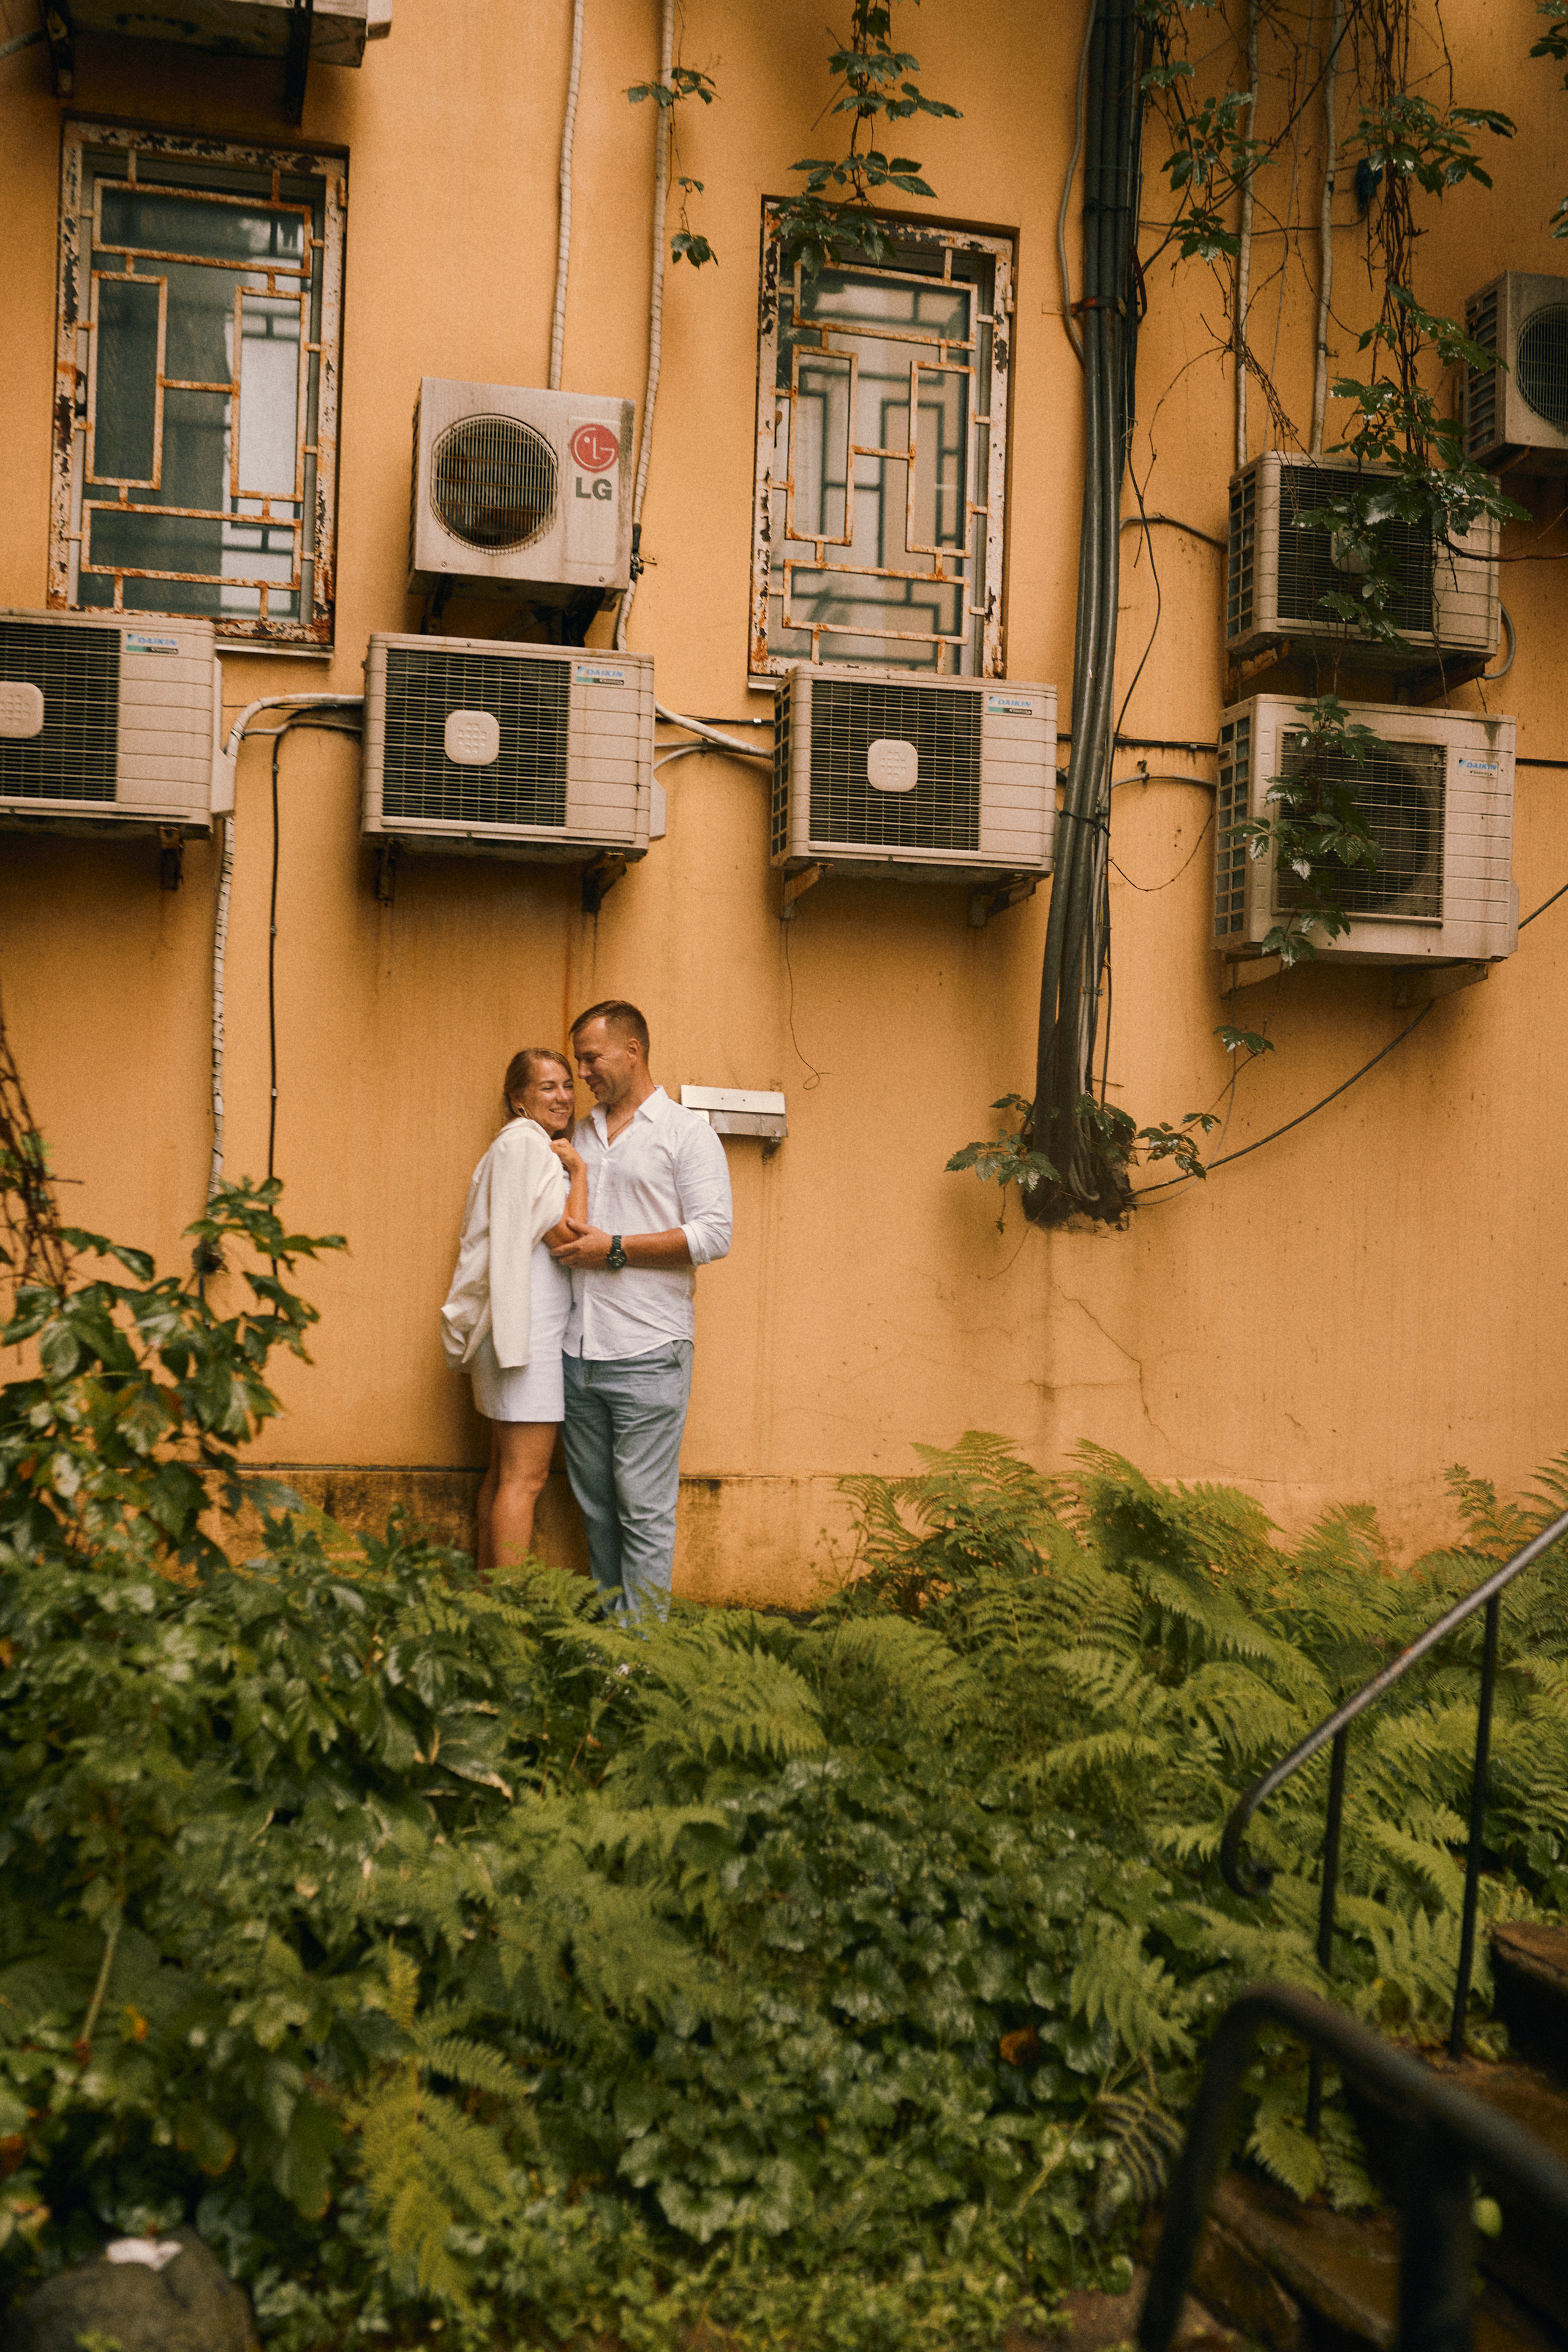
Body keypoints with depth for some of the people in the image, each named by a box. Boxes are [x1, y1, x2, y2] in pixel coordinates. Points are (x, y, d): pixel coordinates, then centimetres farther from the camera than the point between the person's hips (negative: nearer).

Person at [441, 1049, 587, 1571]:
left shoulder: (536, 1147, 22)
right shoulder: (525, 1144, -10)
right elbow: (569, 1234, -17)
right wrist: (578, 1170, -8)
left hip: (522, 1328, 11)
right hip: (526, 1328, -11)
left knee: (504, 1472, 11)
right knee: (525, 1477, -11)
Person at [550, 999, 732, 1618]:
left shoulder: (686, 1132, 0)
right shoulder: (581, 1135, 18)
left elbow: (713, 1234, -10)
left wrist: (614, 1249, -13)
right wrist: (562, 1237, 8)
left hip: (646, 1354, -6)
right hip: (578, 1352, 6)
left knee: (644, 1509, -5)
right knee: (596, 1505, 10)